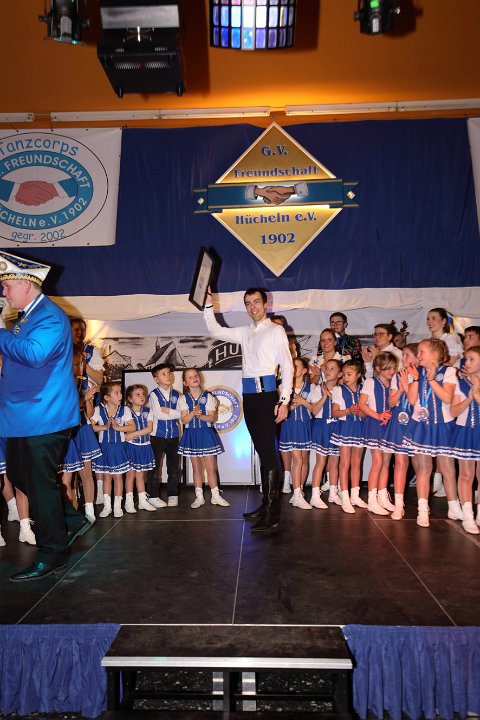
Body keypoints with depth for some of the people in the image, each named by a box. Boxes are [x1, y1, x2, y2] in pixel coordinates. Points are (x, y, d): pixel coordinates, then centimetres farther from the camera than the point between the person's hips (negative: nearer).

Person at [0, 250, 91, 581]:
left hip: (42, 416, -10)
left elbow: (33, 353, -31)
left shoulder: (50, 317, -15)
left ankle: (52, 555, 16)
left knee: (40, 483, -1)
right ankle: (72, 520, 30)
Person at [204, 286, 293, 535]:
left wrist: (284, 401, -14)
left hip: (266, 392, -6)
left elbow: (287, 367, -6)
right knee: (261, 450, 12)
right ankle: (266, 503, 21)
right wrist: (208, 304, 7)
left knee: (268, 451, -10)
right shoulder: (245, 332, 18)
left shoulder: (276, 331, 0)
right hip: (248, 394, 7)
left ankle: (272, 514, -10)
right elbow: (216, 331, 18)